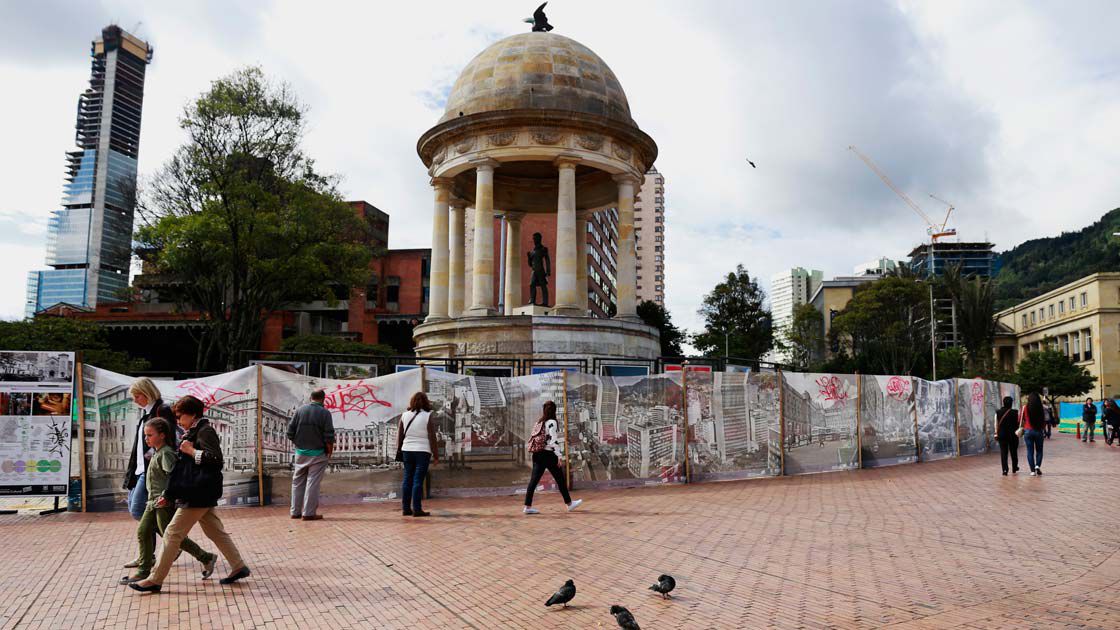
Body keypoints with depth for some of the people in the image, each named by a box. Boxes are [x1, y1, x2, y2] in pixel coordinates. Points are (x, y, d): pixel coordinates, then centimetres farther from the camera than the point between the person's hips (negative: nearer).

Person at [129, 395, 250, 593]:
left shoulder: (205, 431, -13)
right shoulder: (193, 433, 17)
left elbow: (216, 460, -24)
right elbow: (183, 469, 20)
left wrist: (191, 451, -18)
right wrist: (168, 495, 18)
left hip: (198, 495, -10)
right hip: (201, 495, 10)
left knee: (172, 534, -3)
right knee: (216, 532, 12)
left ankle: (155, 580, 5)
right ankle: (239, 567, 17)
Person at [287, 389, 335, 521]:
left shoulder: (299, 411, 0)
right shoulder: (325, 413, -11)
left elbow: (290, 432, 0)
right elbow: (329, 437, -13)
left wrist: (298, 444, 15)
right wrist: (330, 451, 1)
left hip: (300, 452, 4)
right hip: (318, 453, -4)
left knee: (298, 482, 14)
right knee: (312, 483, 1)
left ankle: (295, 511, 20)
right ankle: (309, 513, 2)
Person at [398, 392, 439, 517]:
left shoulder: (405, 415, 5)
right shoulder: (428, 416, -7)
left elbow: (400, 435, 9)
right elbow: (432, 438, -8)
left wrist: (399, 450, 20)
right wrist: (436, 455, -2)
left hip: (407, 450, 4)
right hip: (422, 451, -4)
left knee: (407, 480, 10)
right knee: (418, 480, -3)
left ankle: (406, 508, 14)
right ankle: (417, 509, -2)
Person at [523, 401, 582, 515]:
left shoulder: (539, 422, 14)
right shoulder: (552, 422, -7)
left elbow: (533, 438, 15)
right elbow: (553, 440, -15)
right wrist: (558, 456, -14)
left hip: (537, 454, 7)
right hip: (547, 454, -7)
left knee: (534, 479, 2)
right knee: (560, 478, 7)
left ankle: (527, 506, -3)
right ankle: (569, 503, 17)